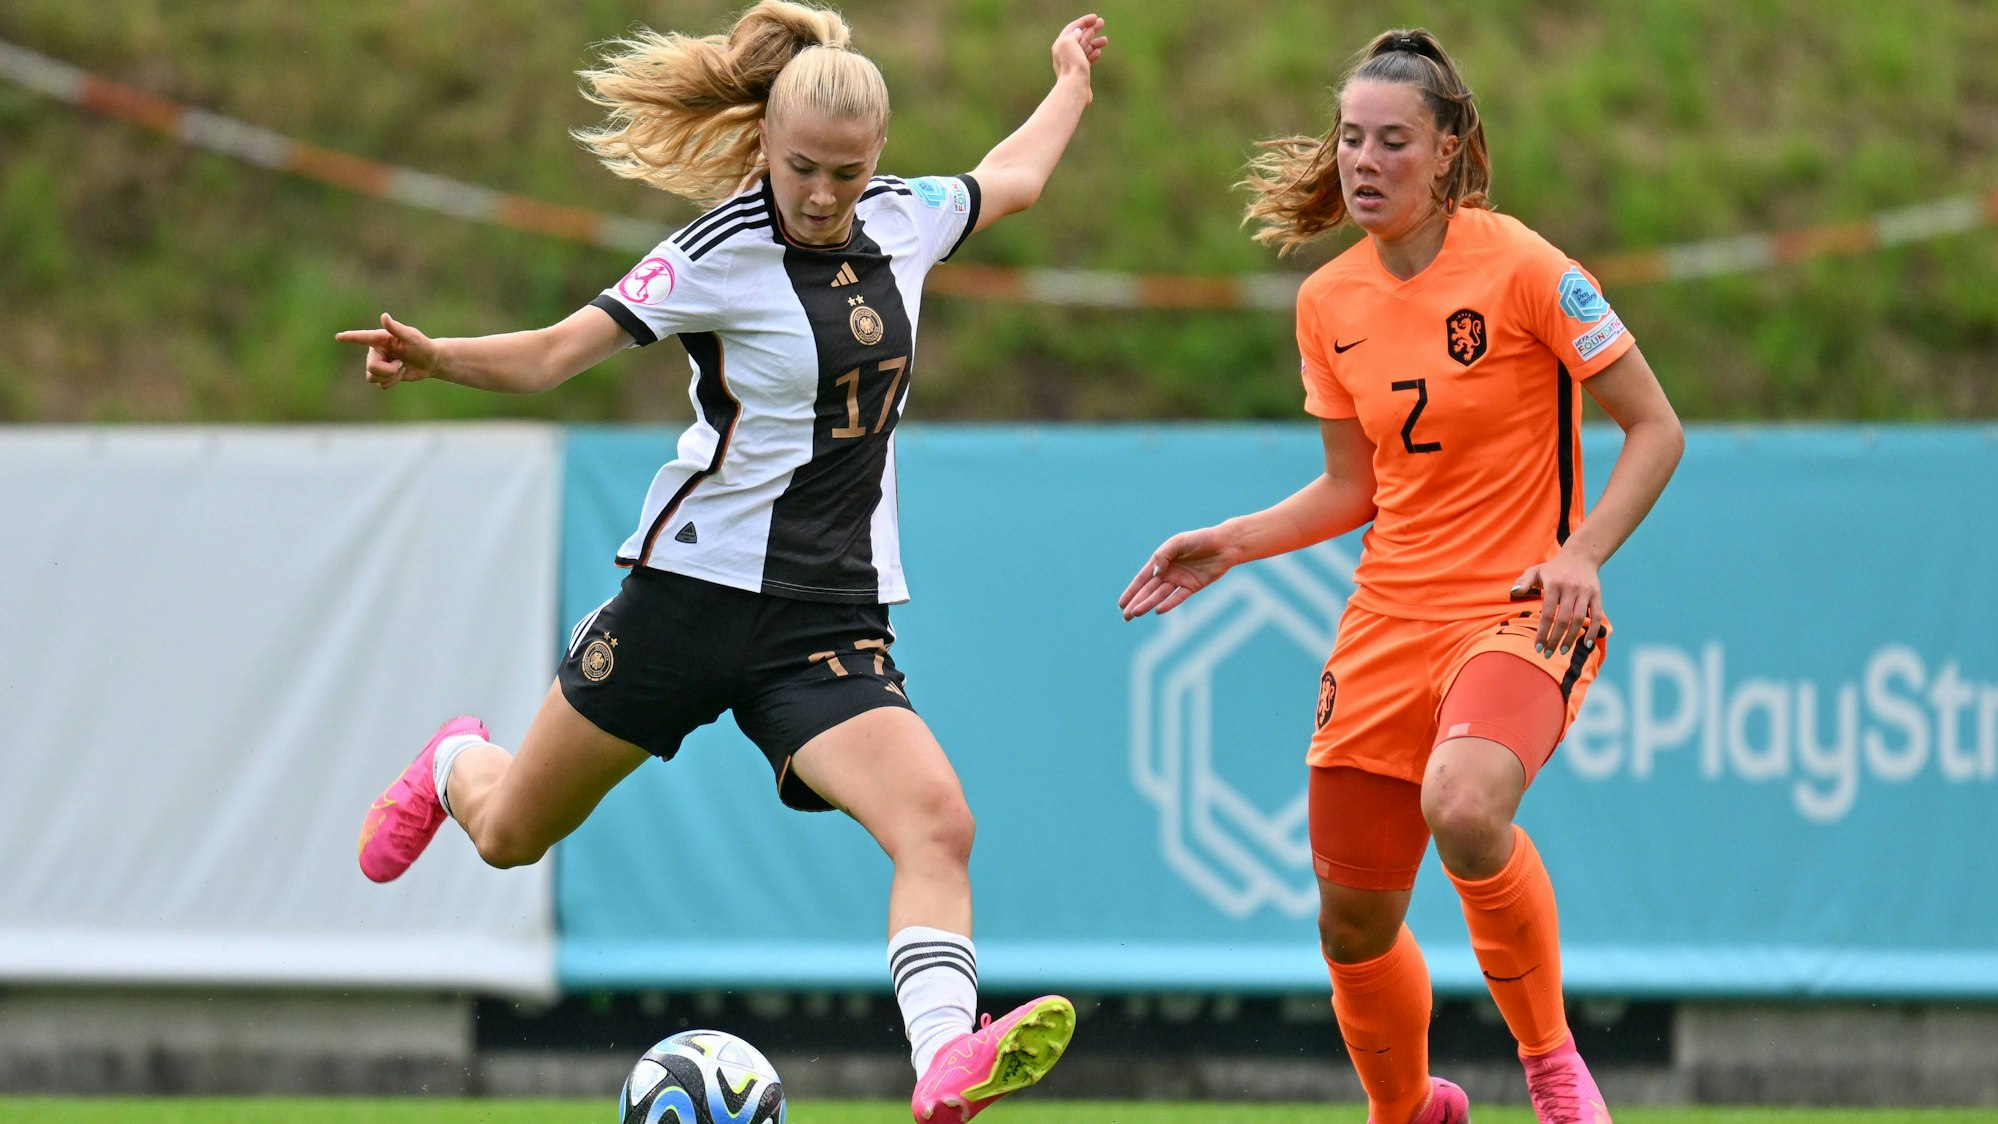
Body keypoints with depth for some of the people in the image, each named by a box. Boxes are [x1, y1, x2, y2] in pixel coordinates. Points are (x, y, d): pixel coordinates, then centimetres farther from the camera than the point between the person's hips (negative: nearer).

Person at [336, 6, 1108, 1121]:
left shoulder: (902, 219, 4)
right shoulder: (723, 252, -12)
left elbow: (1012, 179, 27)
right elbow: (551, 356, -16)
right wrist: (436, 357, -34)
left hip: (832, 622, 3)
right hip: (697, 594, -3)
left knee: (937, 822, -25)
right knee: (511, 836, 14)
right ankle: (458, 764, 51)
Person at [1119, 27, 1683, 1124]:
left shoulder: (1520, 269, -11)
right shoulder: (1328, 302, 6)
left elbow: (1655, 427, -6)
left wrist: (1581, 552, -19)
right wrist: (1232, 542, 3)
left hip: (1522, 611, -6)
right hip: (1389, 617, 6)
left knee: (1463, 806, -36)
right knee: (1353, 921, 7)